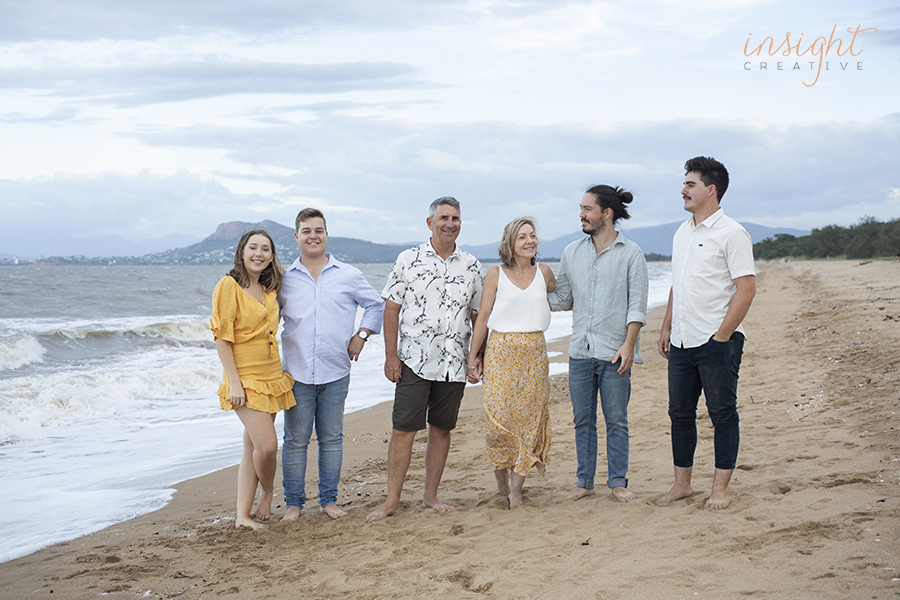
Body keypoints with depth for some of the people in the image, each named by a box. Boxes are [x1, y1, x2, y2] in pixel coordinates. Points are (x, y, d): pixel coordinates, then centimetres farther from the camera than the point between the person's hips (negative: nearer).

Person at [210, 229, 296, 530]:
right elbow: (222, 338, -12)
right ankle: (268, 493, 15)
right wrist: (234, 382, -17)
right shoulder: (229, 285, -9)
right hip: (245, 378, -7)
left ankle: (243, 515, 13)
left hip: (272, 376, 7)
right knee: (267, 445, -14)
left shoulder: (268, 288, 10)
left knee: (253, 448, 8)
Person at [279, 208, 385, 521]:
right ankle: (294, 503, 11)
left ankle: (329, 500, 18)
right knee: (295, 440, 2)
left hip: (335, 373, 1)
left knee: (331, 439, 7)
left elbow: (376, 305, 17)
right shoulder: (284, 279, 5)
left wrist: (361, 335, 5)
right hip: (297, 373, 0)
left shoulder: (349, 276, 5)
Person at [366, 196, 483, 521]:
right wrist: (390, 355, -7)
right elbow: (391, 308, -1)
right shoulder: (408, 260, -1)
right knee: (403, 429, -4)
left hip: (454, 363, 3)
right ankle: (392, 500, 4)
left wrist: (479, 355, 7)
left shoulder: (471, 266, 8)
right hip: (414, 360, -3)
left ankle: (431, 494, 20)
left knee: (441, 428, 9)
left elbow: (478, 313, 13)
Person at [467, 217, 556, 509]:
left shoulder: (544, 272, 8)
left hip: (534, 351, 2)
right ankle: (501, 478, 12)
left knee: (528, 417, -1)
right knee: (499, 416, -8)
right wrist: (473, 356, 0)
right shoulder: (496, 274, 0)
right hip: (501, 351, -2)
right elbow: (482, 317, 2)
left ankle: (516, 489, 5)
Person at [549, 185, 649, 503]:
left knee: (616, 420, 3)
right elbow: (561, 299, 17)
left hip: (614, 352, -4)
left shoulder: (630, 253, 0)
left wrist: (628, 345, -12)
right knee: (583, 419, 8)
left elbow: (637, 305, -4)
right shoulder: (571, 252, 11)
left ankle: (618, 481, 14)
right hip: (580, 351, 4)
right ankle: (585, 481, 17)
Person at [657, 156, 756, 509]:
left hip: (718, 342, -7)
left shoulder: (731, 234, -10)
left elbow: (746, 289, -14)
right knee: (680, 413, 10)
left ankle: (720, 489, 7)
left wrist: (721, 336, -16)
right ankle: (682, 483, 20)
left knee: (722, 414, 1)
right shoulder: (682, 233, 15)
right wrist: (667, 328, 16)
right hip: (682, 341, 8)